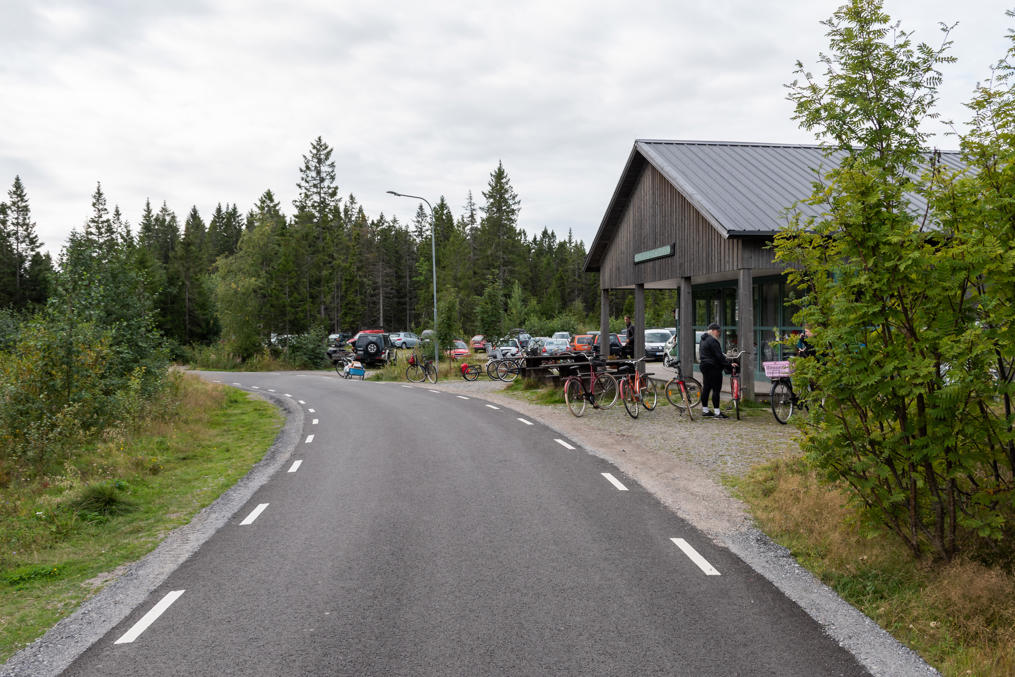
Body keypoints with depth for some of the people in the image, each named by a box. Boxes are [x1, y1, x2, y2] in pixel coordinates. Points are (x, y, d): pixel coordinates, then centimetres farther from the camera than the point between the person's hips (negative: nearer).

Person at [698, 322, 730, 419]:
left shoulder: (703, 340, 16)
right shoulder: (712, 340, -16)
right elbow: (719, 355, -19)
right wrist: (728, 364, -16)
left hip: (704, 366, 10)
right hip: (713, 367, -10)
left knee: (706, 388, 13)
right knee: (716, 389, -7)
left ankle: (705, 410, 19)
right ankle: (717, 412, -7)